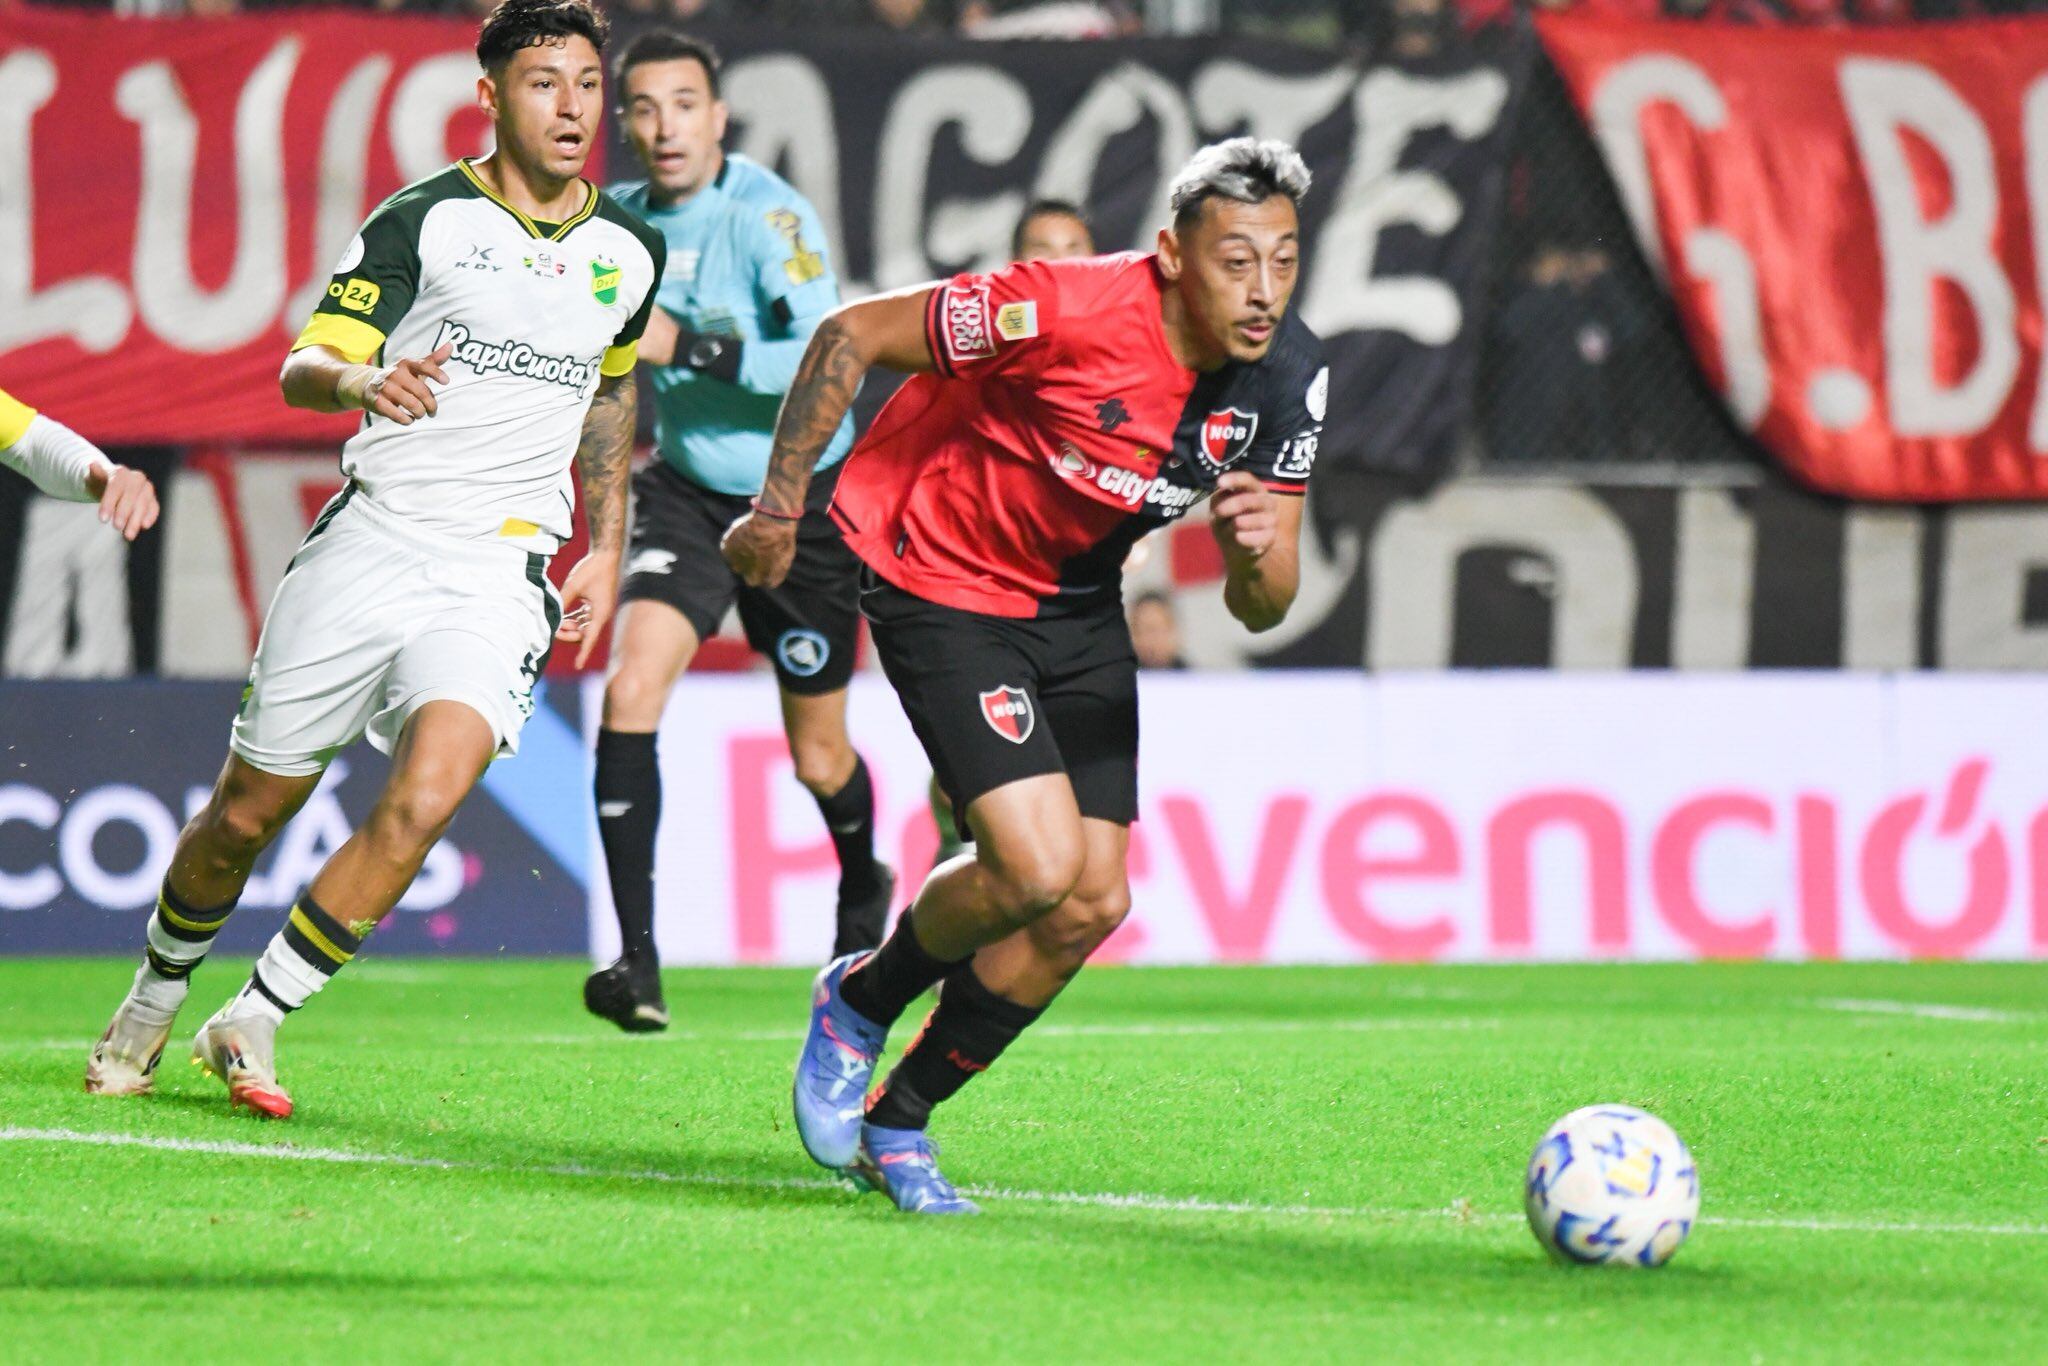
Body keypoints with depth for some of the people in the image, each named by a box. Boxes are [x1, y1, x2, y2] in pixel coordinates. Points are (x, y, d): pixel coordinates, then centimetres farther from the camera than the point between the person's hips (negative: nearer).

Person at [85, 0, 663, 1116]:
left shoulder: (629, 255, 9)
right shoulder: (423, 220, -4)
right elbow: (304, 367, -9)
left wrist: (605, 545, 22)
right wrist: (360, 381, -31)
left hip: (501, 573, 2)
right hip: (368, 548, -2)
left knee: (423, 800, -22)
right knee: (247, 812, 6)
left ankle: (254, 1021, -9)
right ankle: (154, 1002, 33)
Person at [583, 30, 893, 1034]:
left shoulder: (769, 216, -21)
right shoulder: (620, 217, -1)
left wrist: (687, 347, -34)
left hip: (802, 500, -4)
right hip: (687, 491, 4)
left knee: (818, 760, 9)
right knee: (631, 690, -21)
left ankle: (863, 892, 44)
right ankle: (637, 961, -20)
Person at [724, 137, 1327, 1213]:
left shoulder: (1289, 375, -12)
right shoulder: (1066, 311, -31)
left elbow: (1260, 609, -6)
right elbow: (853, 334, -19)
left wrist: (1256, 552, -30)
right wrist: (779, 503, -13)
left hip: (1077, 608, 7)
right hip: (939, 585, -6)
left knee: (1093, 903, 0)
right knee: (1037, 866, -21)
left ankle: (897, 1122, 19)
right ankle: (859, 1002, 10)